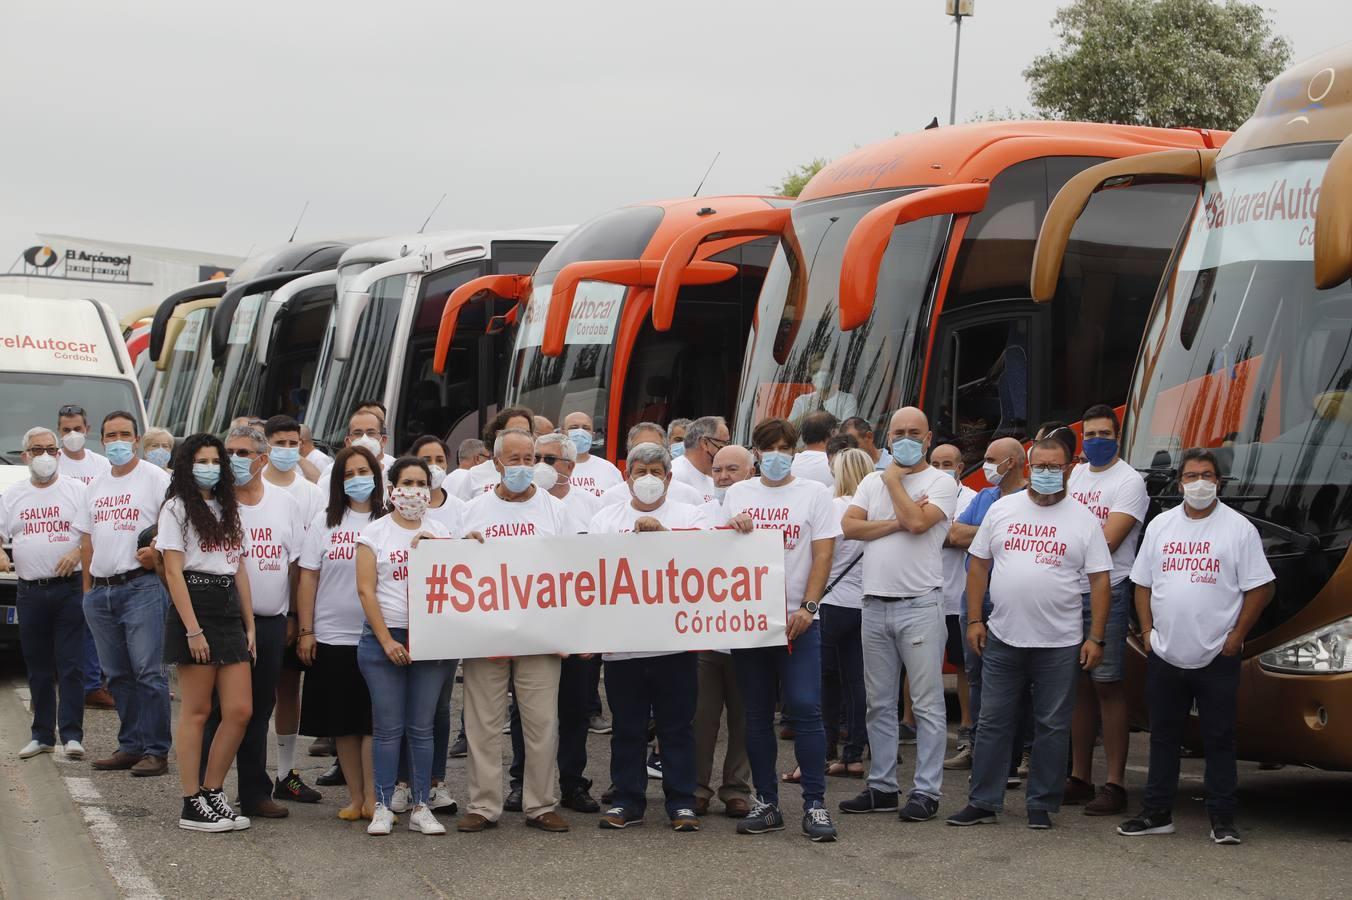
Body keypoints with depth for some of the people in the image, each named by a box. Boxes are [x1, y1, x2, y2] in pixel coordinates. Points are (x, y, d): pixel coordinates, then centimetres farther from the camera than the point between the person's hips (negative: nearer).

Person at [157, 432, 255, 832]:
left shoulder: (227, 510, 19)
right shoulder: (176, 508, -2)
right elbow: (173, 571, -10)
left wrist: (249, 625, 10)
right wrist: (193, 630, -17)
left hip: (230, 610, 7)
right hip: (195, 607, -7)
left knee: (240, 710, 0)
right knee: (196, 712, -3)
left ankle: (212, 792, 12)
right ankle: (193, 805, 3)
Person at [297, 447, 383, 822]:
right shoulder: (324, 523, 6)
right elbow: (308, 579, 5)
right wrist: (306, 631, 0)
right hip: (332, 637, 2)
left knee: (374, 720, -3)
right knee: (343, 723, 6)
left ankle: (373, 798, 3)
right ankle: (355, 798, 15)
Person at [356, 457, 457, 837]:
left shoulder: (441, 534, 10)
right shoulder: (375, 533, 3)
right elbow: (366, 590, -2)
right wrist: (387, 641, -9)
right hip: (384, 638, -2)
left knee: (422, 727, 3)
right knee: (388, 727, -2)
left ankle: (421, 808, 7)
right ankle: (382, 807, 4)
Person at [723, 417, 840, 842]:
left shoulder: (813, 493, 5)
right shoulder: (738, 493, 12)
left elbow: (823, 554, -1)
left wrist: (807, 607, -11)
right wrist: (733, 528, -11)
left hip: (797, 619, -3)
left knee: (805, 709, -10)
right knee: (757, 714, 6)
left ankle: (815, 804, -5)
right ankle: (766, 803, 13)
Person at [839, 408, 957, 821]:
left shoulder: (941, 482, -1)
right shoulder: (872, 481, 14)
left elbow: (918, 522, -18)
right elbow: (849, 525, 0)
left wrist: (894, 480, -5)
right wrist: (897, 523, -10)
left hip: (920, 605, -5)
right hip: (875, 605, 6)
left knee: (927, 704, -3)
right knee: (880, 703, 11)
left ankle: (926, 790, 0)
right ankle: (881, 787, 18)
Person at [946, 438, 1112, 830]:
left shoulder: (1083, 520, 1)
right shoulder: (1002, 510, 7)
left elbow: (1100, 580, 0)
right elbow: (979, 564, 9)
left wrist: (1096, 637, -7)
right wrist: (974, 620, 2)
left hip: (1060, 645, -2)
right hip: (1002, 639, 2)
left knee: (1052, 727, 4)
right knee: (993, 723, 6)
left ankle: (1042, 805, 14)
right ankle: (983, 802, 13)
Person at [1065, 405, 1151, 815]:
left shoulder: (1129, 481, -5)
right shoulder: (1075, 476, 17)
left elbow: (1107, 541, -14)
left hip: (1107, 593, -7)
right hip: (1068, 593, 7)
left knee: (1107, 686, -8)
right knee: (1079, 686, 10)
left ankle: (1114, 784, -5)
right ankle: (1079, 778, 16)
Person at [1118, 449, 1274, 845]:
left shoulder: (1239, 528, -3)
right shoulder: (1160, 526, 9)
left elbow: (1260, 587, -4)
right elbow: (1143, 583, 13)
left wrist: (1237, 636, -9)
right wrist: (1147, 631, 3)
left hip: (1217, 657, -4)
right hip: (1165, 654, 4)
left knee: (1219, 739, 1)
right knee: (1164, 737, 11)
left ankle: (1222, 819, 7)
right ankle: (1157, 813, 18)